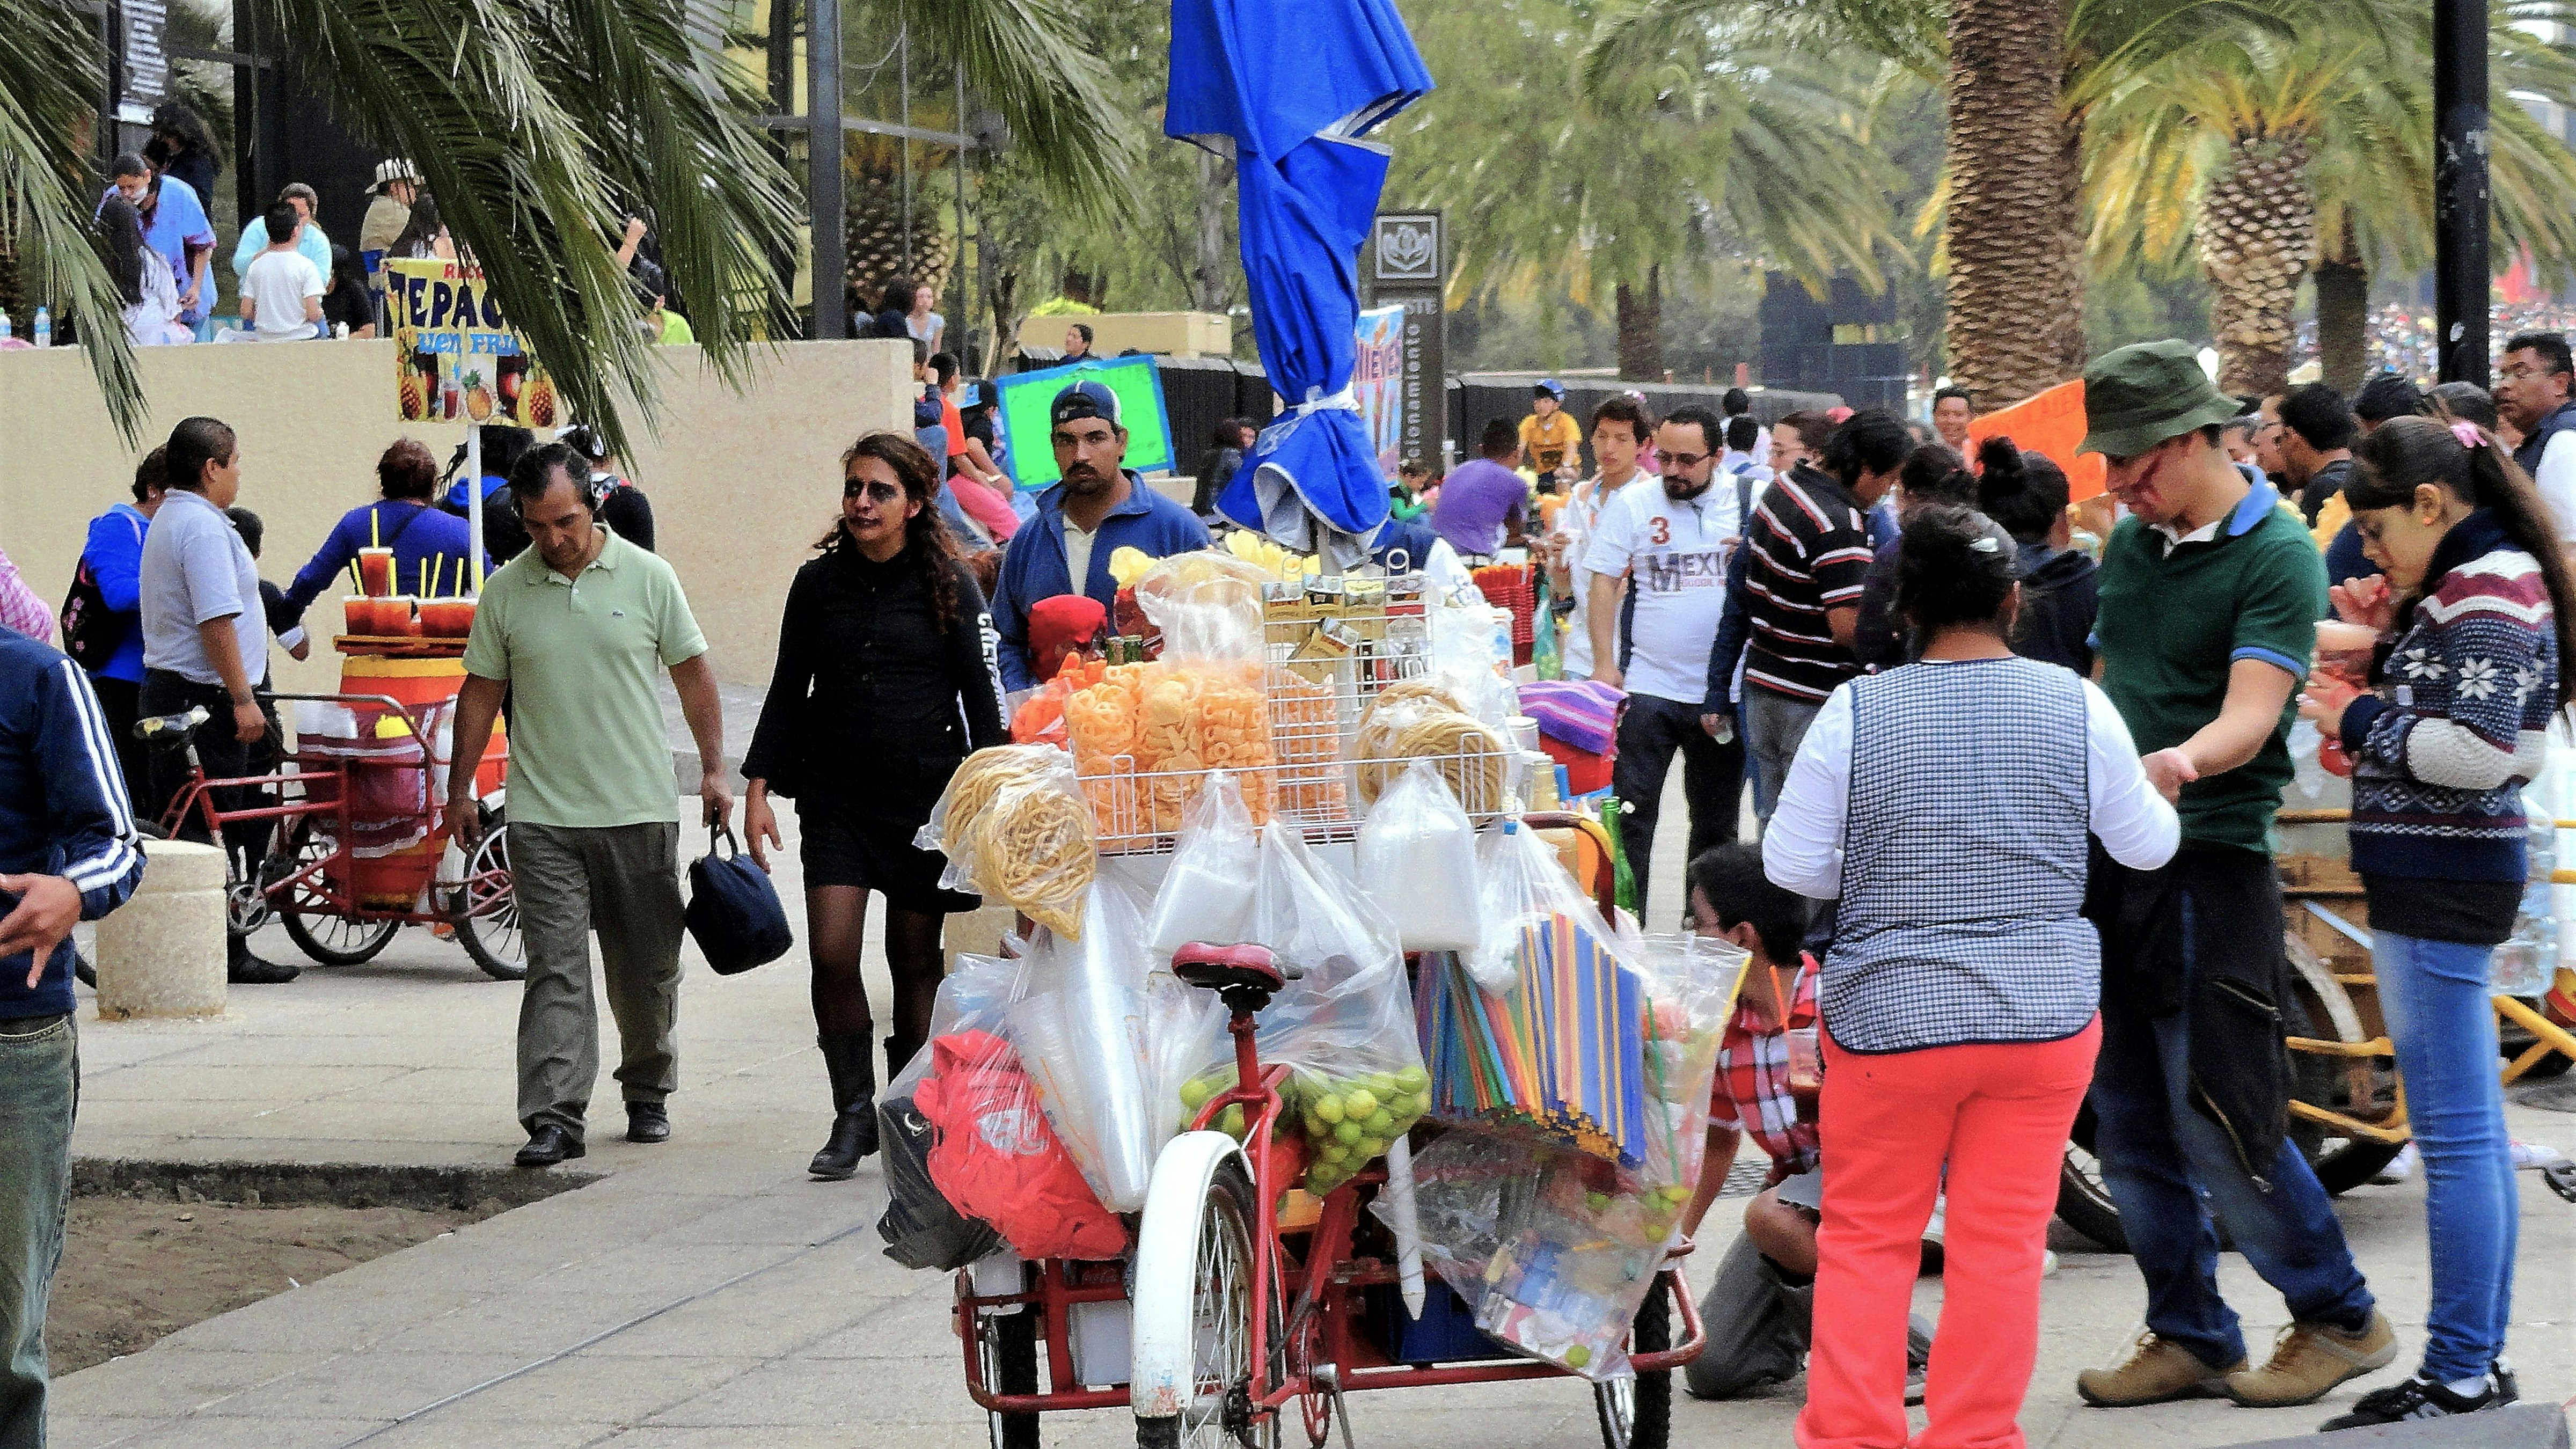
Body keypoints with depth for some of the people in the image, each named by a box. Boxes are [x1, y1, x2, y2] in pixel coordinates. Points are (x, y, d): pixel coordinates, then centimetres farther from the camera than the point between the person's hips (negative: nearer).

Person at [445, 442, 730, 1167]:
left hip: (640, 809, 0)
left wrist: (714, 769, 3)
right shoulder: (505, 592, 3)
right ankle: (554, 1118, -11)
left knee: (646, 970, 10)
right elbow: (481, 693, 10)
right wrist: (460, 789, 10)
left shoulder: (647, 578, 1)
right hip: (542, 816, 0)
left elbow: (693, 675, 7)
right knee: (555, 969, -8)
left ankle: (648, 1094, 28)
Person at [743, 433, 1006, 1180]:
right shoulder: (818, 583, 6)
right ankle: (854, 1116, 0)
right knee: (832, 955, -10)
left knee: (915, 959, 4)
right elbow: (788, 691, 11)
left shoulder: (948, 586, -1)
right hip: (836, 796, 2)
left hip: (926, 797, -2)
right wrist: (760, 788, 4)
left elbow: (982, 698, 0)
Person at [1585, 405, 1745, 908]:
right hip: (1647, 688, -2)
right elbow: (1604, 580, -2)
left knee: (1717, 819, 12)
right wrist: (1604, 663, -10)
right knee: (1633, 814, -3)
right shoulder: (1632, 504, -1)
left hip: (1723, 691, 2)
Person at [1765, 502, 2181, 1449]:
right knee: (2002, 1244, 7)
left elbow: (1790, 865, -3)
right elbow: (2145, 846, 9)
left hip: (1889, 1015, -1)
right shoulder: (2077, 706, -3)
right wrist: (2160, 795, 31)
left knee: (1865, 1238, 8)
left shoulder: (1856, 713, -7)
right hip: (2043, 1016, 1)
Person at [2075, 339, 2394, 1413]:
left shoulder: (2277, 555, -11)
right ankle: (2188, 1336, 19)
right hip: (2108, 860, 7)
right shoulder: (2131, 543, 12)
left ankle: (2338, 1318, 8)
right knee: (2130, 1123, 9)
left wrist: (2182, 762, -42)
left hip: (2211, 855, -7)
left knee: (2216, 1120, -8)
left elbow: (2249, 719, -23)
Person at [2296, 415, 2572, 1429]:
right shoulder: (2470, 584, 16)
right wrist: (2387, 641, 10)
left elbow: (2476, 750, -24)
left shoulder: (2489, 593, -15)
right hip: (2440, 881, 11)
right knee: (2471, 1130, 14)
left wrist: (2360, 719, -12)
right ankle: (2480, 1362, 20)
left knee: (2455, 1136, -8)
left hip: (2442, 885, -11)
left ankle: (2458, 1382, -5)